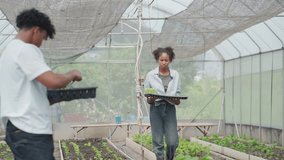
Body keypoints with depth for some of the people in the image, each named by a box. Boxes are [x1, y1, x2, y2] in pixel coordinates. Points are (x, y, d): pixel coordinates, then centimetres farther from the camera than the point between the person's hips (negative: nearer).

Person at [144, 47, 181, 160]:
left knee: (173, 142, -5)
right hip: (156, 109, -1)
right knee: (158, 142, 0)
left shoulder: (175, 75, 7)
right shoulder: (150, 75, 1)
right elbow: (147, 97, 3)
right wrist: (150, 99, -19)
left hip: (170, 109, 1)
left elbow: (178, 94, 9)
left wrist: (177, 100, -13)